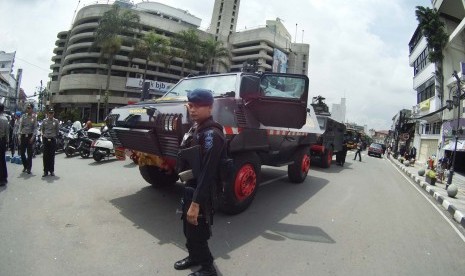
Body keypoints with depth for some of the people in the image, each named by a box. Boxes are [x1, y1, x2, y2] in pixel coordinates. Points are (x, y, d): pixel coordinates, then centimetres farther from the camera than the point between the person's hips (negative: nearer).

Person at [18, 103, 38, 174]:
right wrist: (19, 135, -7)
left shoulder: (34, 117, 1)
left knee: (29, 152, 2)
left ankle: (29, 168, 12)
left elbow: (35, 128, -3)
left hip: (30, 136, -2)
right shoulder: (23, 116, 6)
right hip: (23, 135, 3)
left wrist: (33, 136, -12)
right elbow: (20, 126, 2)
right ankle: (25, 166, 25)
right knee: (22, 152, 5)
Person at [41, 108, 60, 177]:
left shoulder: (56, 121, 3)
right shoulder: (44, 121, 7)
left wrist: (55, 135, 2)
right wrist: (43, 135, 5)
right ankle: (45, 171, 8)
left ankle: (52, 170, 12)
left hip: (53, 139, -1)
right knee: (45, 155, 1)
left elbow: (57, 130, 8)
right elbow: (41, 129, 15)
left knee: (52, 155, 4)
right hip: (46, 139, 1)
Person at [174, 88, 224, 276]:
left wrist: (196, 203, -28)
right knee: (188, 229, 23)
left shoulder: (211, 134, -23)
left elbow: (207, 172, -28)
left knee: (197, 233, 6)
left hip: (202, 193, -9)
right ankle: (194, 257, 46)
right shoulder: (195, 129, 7)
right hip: (189, 187, 9)